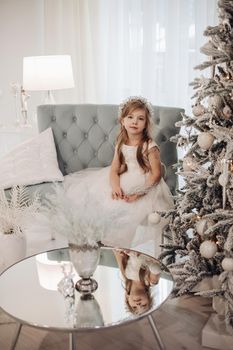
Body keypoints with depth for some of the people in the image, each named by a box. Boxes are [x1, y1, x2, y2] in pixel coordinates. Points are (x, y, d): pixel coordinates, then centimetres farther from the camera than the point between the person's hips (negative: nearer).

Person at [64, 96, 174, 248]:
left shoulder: (150, 146, -14)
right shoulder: (121, 144, 4)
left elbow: (156, 174, -15)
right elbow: (114, 169, 1)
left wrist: (139, 192, -22)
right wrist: (115, 187, -19)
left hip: (145, 186, -6)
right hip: (124, 183, 7)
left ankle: (118, 241, -5)